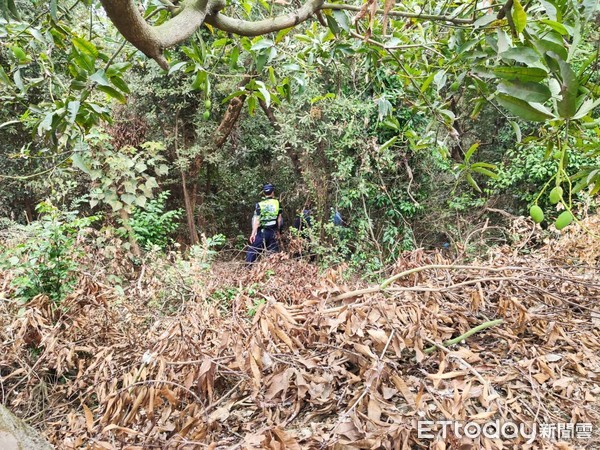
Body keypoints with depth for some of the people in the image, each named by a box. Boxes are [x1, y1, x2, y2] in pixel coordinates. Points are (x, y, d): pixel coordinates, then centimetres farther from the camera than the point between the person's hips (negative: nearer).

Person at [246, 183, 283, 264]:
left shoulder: (260, 204, -5)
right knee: (274, 251, 11)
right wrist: (278, 230, 16)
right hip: (273, 231, 2)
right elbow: (279, 218, 4)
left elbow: (256, 220, -9)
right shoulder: (277, 203, 1)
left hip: (262, 231, -2)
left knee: (253, 250, 5)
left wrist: (253, 233, -7)